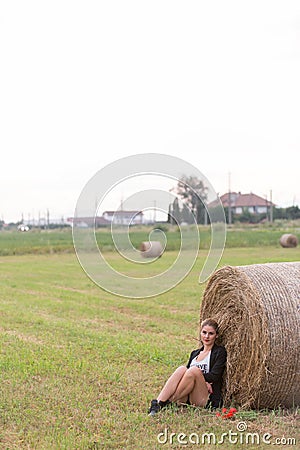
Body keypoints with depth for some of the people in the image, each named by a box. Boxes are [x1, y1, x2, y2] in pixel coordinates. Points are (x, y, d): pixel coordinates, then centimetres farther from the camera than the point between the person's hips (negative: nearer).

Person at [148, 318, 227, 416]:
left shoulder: (220, 351, 8)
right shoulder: (195, 353, 24)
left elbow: (214, 376, -6)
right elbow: (186, 372, 9)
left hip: (207, 399, -4)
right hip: (187, 399, 4)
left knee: (194, 370, -31)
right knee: (182, 369, -25)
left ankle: (166, 402, -28)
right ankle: (157, 403, -38)